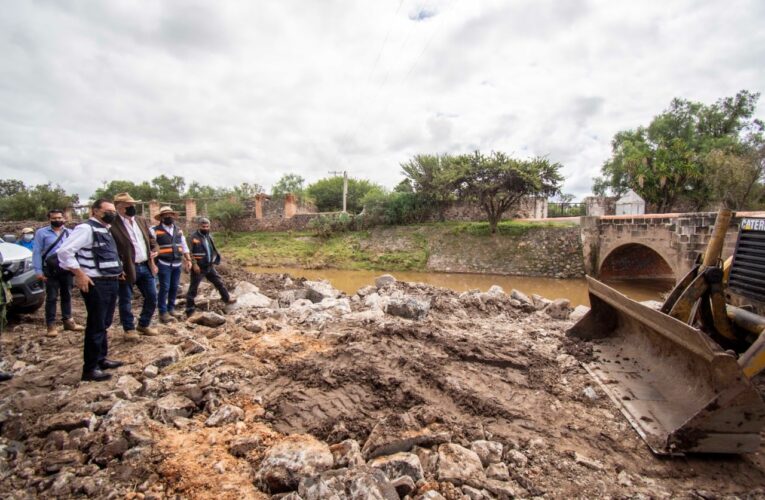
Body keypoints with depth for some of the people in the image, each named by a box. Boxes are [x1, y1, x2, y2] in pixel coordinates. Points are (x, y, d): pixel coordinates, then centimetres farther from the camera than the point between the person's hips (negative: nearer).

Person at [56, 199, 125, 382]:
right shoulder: (87, 228, -13)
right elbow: (64, 251, -20)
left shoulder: (105, 230, 15)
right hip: (96, 284, -9)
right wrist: (79, 274, -20)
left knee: (104, 324, 18)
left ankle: (101, 359, 31)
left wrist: (117, 270, 15)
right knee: (96, 326, -2)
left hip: (111, 283, 9)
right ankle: (90, 368, 8)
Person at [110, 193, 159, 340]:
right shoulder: (113, 225, -13)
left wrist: (154, 251, 3)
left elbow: (151, 239, 20)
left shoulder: (141, 220, 11)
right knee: (126, 301, 8)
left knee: (152, 298, 12)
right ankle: (129, 329, 25)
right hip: (127, 269, -6)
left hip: (146, 266, 7)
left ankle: (144, 325, 30)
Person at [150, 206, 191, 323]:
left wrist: (188, 260, 9)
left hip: (177, 264, 5)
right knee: (164, 288, -3)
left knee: (174, 287, 11)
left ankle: (171, 308, 26)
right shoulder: (155, 230, -6)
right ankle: (163, 313, 7)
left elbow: (184, 246, 16)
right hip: (164, 264, -5)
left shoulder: (178, 230, 12)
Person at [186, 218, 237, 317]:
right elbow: (191, 252, -17)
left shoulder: (209, 236, 10)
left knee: (219, 282, 16)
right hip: (199, 267, -7)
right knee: (193, 288, 0)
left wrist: (214, 261, 12)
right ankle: (189, 310, 8)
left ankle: (226, 298, 33)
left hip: (209, 266, 7)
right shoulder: (195, 237, -13)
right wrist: (194, 265, -21)